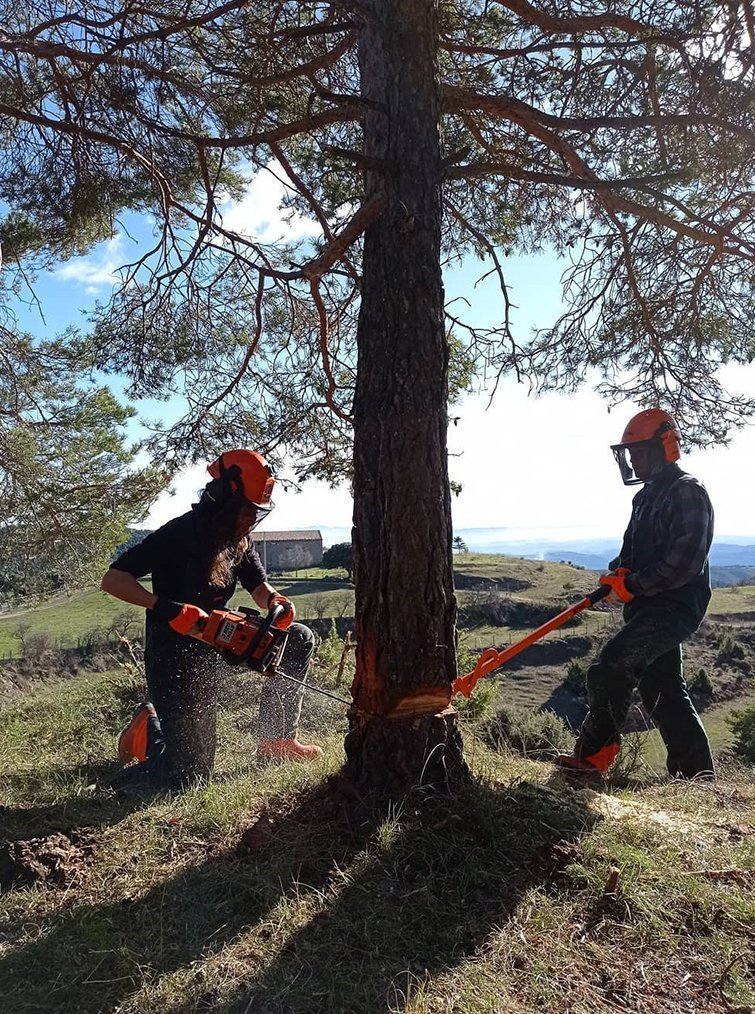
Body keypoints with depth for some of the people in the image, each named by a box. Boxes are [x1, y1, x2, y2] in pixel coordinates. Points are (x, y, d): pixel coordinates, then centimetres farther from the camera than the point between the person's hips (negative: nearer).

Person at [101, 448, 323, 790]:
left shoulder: (239, 540, 0)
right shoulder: (179, 535, -23)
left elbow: (259, 587, 5)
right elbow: (112, 579, -25)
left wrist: (276, 600, -19)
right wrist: (166, 608, -38)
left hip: (213, 646, 8)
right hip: (174, 659, -7)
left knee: (299, 640, 3)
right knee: (187, 775, -7)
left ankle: (276, 742, 9)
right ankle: (149, 729, 25)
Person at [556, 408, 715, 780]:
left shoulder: (687, 492, -12)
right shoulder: (647, 496, 18)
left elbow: (686, 562, -22)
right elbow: (634, 551, 24)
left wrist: (633, 585, -19)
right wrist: (617, 572, 3)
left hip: (674, 606, -10)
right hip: (649, 607, 10)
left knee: (609, 669, -17)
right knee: (663, 691, 13)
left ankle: (594, 753, -4)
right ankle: (698, 774, 23)